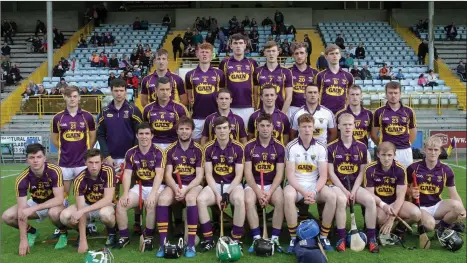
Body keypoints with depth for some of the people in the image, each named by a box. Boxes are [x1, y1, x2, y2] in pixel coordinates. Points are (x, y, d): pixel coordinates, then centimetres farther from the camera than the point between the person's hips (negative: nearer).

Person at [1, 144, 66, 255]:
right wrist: (23, 239, -27)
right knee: (7, 216, -17)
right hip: (35, 203, 3)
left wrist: (33, 209, -40)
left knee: (54, 213, -38)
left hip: (55, 204, -3)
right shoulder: (22, 179, -23)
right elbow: (22, 211, -23)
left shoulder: (54, 171, -29)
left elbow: (59, 199, -33)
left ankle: (63, 232, -4)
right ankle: (31, 232, 12)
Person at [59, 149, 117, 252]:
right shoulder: (80, 179, -23)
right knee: (65, 216, -25)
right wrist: (83, 240, -33)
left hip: (106, 205, -2)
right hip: (87, 205, 2)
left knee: (105, 213, -38)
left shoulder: (108, 171, -25)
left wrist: (82, 211, -38)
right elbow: (81, 209, -27)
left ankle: (112, 232, -3)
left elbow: (108, 199, -29)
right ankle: (82, 234, 8)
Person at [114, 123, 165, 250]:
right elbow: (127, 174, -3)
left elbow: (159, 174, -22)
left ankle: (148, 237, -11)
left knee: (150, 205, -33)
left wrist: (152, 194, -34)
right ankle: (124, 237, 3)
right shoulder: (131, 153, 0)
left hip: (156, 187, -4)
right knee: (121, 204, -15)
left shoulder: (158, 152, -13)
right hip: (140, 186, 5)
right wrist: (125, 193, -18)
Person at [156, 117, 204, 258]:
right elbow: (168, 175, -1)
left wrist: (185, 190, -21)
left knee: (191, 198, -37)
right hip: (175, 185, 2)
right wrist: (176, 189, -20)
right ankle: (163, 243, -23)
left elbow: (199, 176, -6)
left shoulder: (198, 149, -2)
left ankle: (191, 244, -31)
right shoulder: (170, 149, 4)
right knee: (162, 199, -30)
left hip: (193, 185, -2)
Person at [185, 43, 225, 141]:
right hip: (197, 117, 1)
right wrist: (190, 101, -4)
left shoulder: (219, 73, 3)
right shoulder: (190, 74, 5)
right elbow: (189, 96, 13)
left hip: (214, 116, -1)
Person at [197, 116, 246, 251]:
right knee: (200, 199, -27)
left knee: (239, 200, -34)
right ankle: (208, 239, -14)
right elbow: (208, 174, -2)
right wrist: (217, 193, -15)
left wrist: (227, 193, -17)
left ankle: (236, 240, -19)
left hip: (233, 184, -2)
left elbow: (238, 175, -6)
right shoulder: (209, 148, -1)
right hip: (215, 184, 2)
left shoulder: (238, 147, -6)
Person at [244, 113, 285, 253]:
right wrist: (258, 192, -18)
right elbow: (248, 172, -6)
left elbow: (279, 174, -5)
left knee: (280, 201, -29)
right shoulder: (249, 146, -2)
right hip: (254, 184, 0)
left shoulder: (279, 147, -1)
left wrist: (269, 193, -18)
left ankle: (275, 238, -17)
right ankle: (256, 238, -21)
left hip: (272, 184, 0)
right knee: (249, 201, -31)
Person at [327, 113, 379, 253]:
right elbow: (331, 173, -5)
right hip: (337, 185, -3)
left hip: (355, 184, 3)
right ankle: (341, 238, -22)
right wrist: (344, 190, -15)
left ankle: (372, 238, -13)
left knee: (370, 199, -25)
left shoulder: (361, 147, 6)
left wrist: (353, 191, -8)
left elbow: (362, 172, 6)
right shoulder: (331, 147, -3)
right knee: (341, 200, -35)